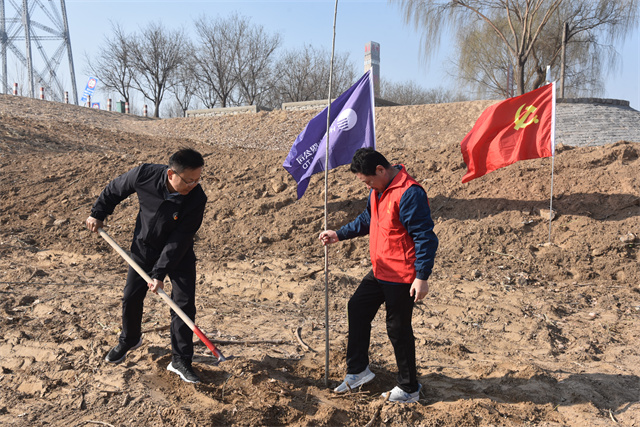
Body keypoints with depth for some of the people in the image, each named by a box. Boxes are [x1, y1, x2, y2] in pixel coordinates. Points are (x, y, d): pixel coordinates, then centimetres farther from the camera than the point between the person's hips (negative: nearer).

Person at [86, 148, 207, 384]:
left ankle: (180, 360, 8)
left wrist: (160, 273, -26)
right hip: (144, 247, 2)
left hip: (179, 254, -2)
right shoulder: (145, 175, -26)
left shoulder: (197, 199, -30)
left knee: (184, 304, -7)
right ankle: (129, 340, 39)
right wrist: (98, 213, 5)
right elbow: (115, 189, -3)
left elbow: (179, 241, -26)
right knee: (131, 297, 10)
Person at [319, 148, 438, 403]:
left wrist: (422, 277, -25)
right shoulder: (379, 190, 7)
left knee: (398, 329, 2)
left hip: (402, 276, -10)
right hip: (380, 271, 10)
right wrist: (339, 235, 12)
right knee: (357, 308, 15)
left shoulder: (409, 194, -23)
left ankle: (409, 389, 22)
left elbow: (426, 237, -23)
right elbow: (367, 219, 22)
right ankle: (358, 371, 31)